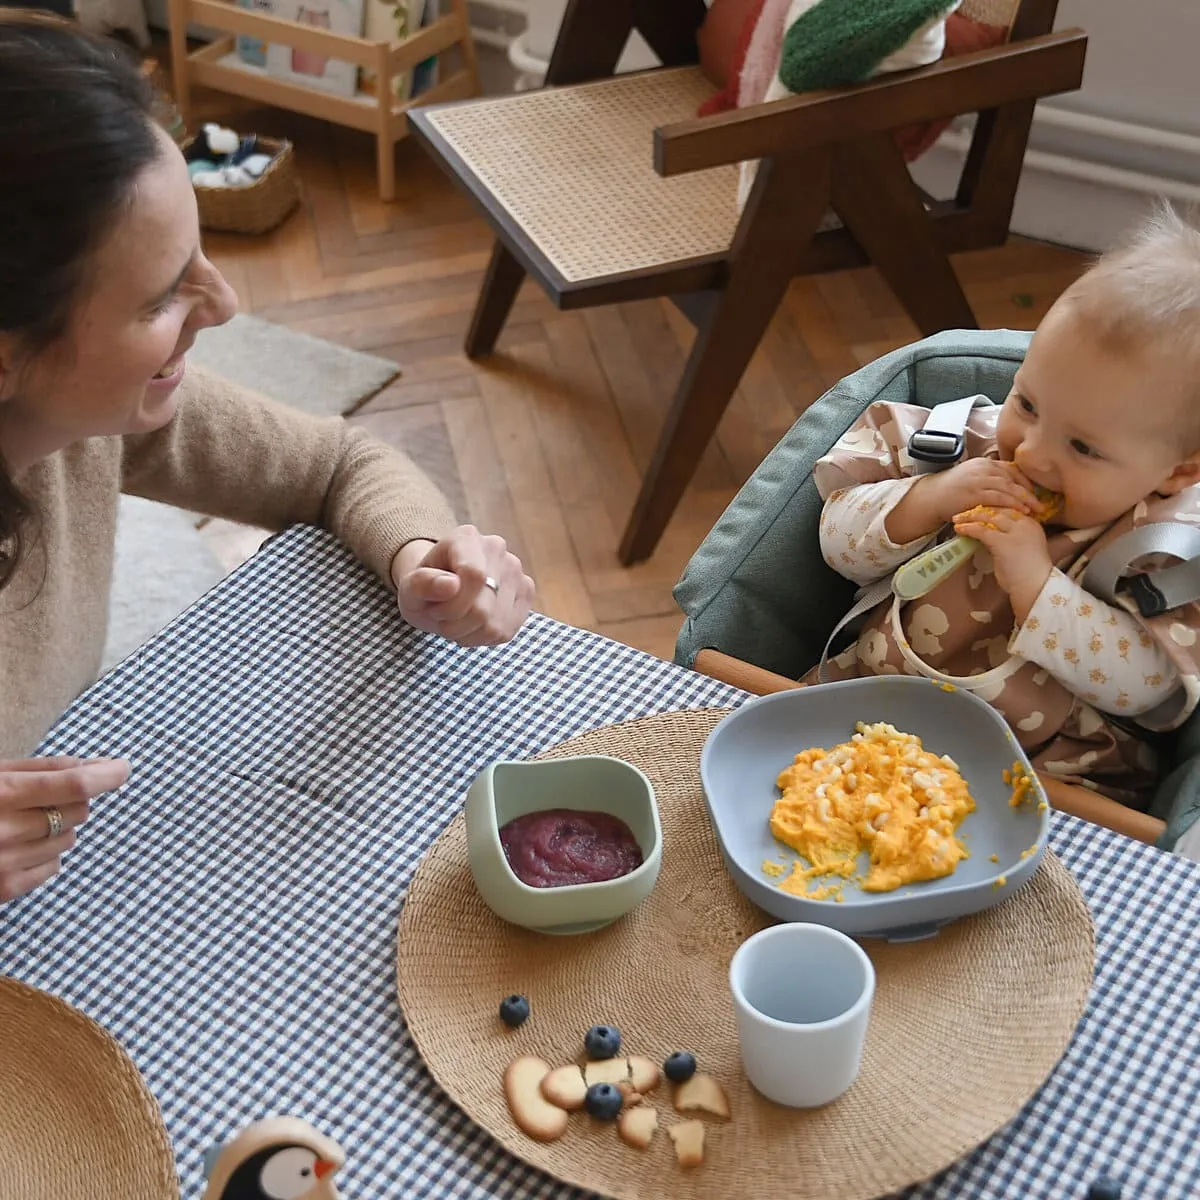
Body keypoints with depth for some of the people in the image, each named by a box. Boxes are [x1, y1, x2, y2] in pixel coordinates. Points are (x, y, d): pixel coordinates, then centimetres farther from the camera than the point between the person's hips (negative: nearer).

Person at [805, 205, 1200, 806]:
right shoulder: (971, 439, 1)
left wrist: (1034, 584, -24)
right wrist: (926, 501, -16)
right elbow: (841, 541, 3)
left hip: (1042, 779, -1)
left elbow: (1152, 688, -18)